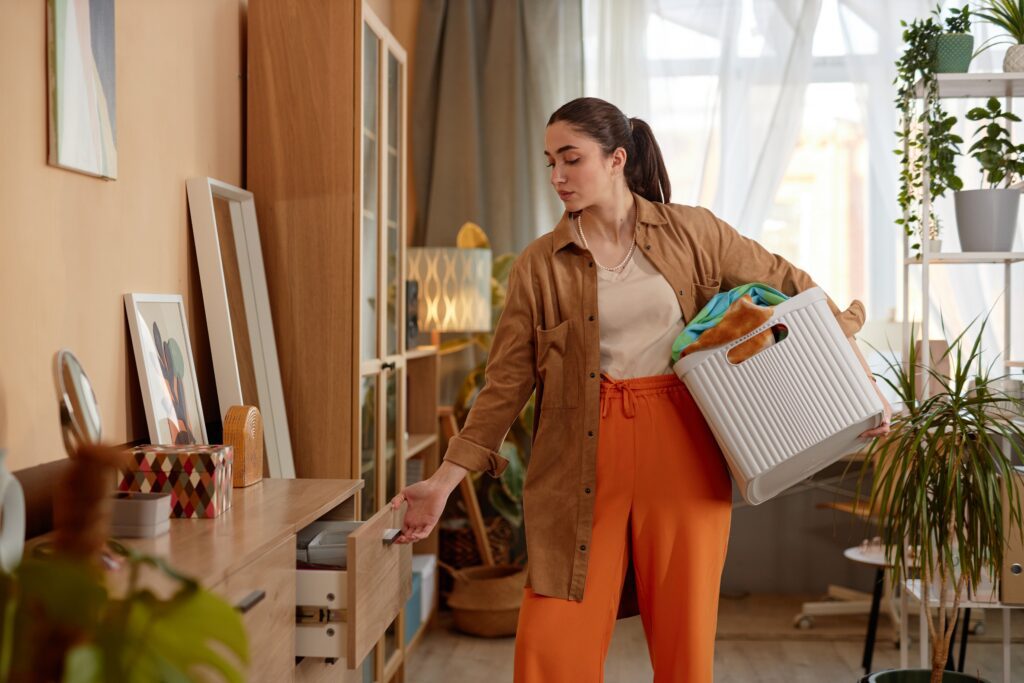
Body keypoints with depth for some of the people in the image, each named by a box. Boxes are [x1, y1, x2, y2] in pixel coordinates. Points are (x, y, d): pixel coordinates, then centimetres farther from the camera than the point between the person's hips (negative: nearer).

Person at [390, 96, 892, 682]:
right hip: (584, 462, 0)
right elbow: (506, 383, 3)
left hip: (682, 452, 0)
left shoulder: (692, 232, 3)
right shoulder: (539, 265, 3)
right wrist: (445, 481, -3)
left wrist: (861, 375, 5)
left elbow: (790, 285, 10)